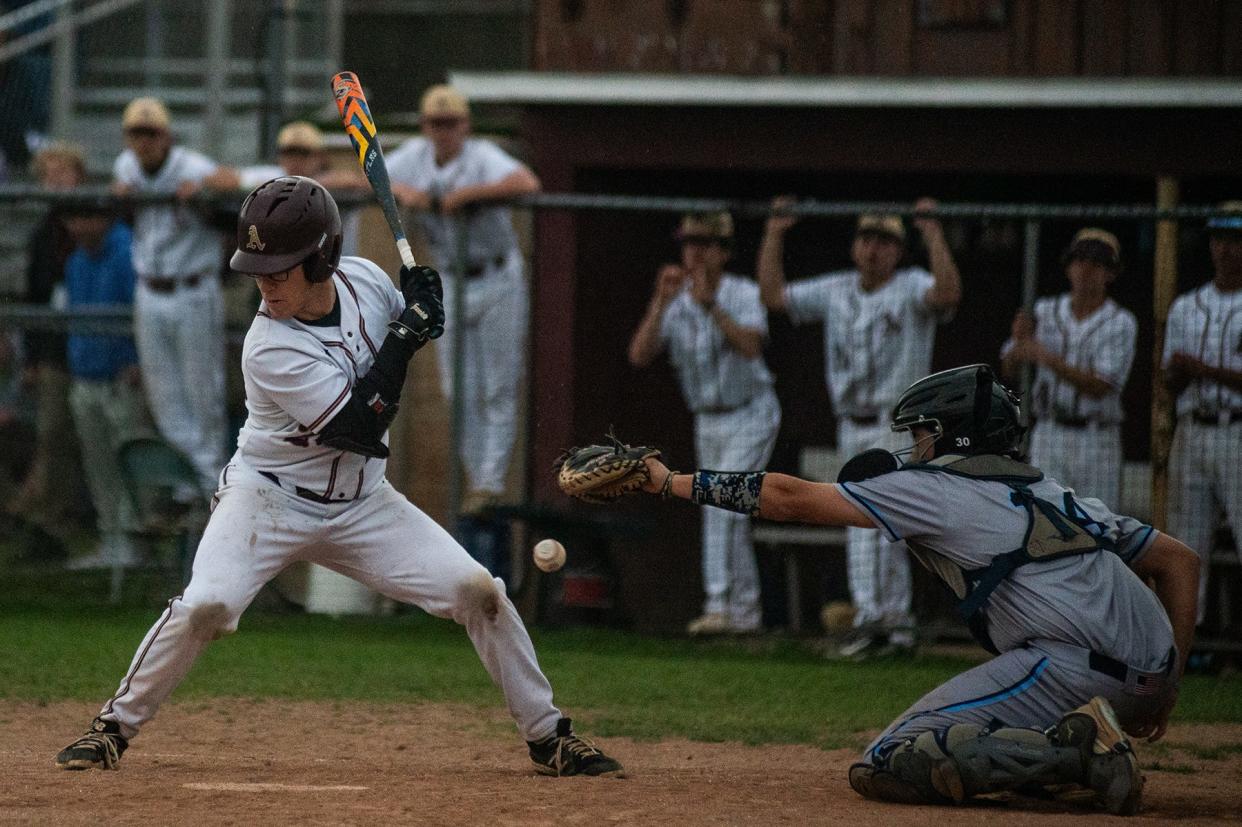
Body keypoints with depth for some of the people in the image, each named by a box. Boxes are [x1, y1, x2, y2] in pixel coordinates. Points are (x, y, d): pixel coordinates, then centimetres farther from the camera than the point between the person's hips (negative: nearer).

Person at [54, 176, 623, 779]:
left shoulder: (364, 279, -9)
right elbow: (363, 429, -27)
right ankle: (114, 729, -6)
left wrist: (422, 315, -12)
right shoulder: (271, 350, -26)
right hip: (269, 498, -5)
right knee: (205, 605, -26)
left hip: (360, 503, 5)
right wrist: (404, 335, -26)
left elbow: (419, 332, 12)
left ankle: (547, 736, 8)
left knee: (478, 591, -6)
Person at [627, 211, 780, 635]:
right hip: (707, 422, 6)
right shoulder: (675, 304, -1)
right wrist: (661, 301, -23)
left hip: (751, 417, -6)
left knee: (723, 505, -19)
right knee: (727, 518, 9)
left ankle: (718, 606, -22)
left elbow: (751, 346, -32)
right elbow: (639, 355, -13)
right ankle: (746, 611, 15)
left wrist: (710, 305, -42)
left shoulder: (744, 294, -14)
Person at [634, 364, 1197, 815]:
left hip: (1076, 671, -8)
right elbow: (1180, 561, 27)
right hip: (1151, 685, 8)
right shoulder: (1059, 495, 28)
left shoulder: (930, 489, 7)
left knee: (886, 767, -7)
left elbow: (787, 497, 8)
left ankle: (1075, 748, -17)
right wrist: (1166, 688, 25)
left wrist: (671, 482, 17)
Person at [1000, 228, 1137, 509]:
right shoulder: (1045, 312, 8)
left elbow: (1099, 387, -15)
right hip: (1048, 437, 3)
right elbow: (1008, 370, 8)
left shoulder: (1120, 323, -4)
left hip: (1097, 442, -2)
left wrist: (1046, 357, -22)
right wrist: (1020, 341, -14)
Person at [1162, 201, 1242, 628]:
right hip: (1191, 434, 5)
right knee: (1185, 545, 5)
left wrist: (1202, 369, -17)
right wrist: (1175, 373, -7)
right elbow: (1171, 384, 17)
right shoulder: (1185, 308, 17)